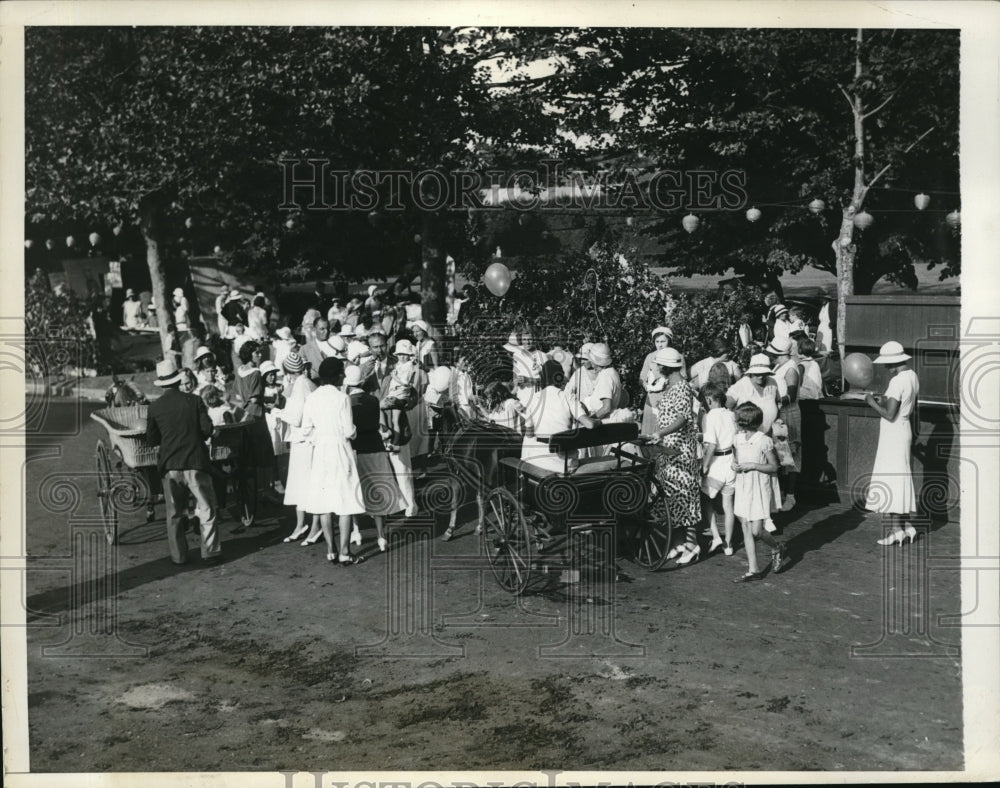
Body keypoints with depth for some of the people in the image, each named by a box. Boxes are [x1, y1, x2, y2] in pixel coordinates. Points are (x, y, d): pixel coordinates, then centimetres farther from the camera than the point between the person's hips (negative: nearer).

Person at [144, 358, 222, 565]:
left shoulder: (155, 407, 1)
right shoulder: (194, 401, -2)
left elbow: (151, 440, 5)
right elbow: (207, 429, -5)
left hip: (169, 465, 2)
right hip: (196, 463, -1)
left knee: (174, 513, 11)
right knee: (206, 509, 6)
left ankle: (178, 555, 13)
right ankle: (210, 551, 4)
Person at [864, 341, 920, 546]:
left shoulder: (897, 382, -22)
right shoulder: (912, 376, 7)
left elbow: (889, 415, -23)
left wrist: (872, 403, -10)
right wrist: (885, 400, 13)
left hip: (893, 434, -10)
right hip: (903, 430, 10)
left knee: (889, 479, -3)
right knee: (899, 478, 16)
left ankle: (896, 529, 0)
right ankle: (904, 526, 21)